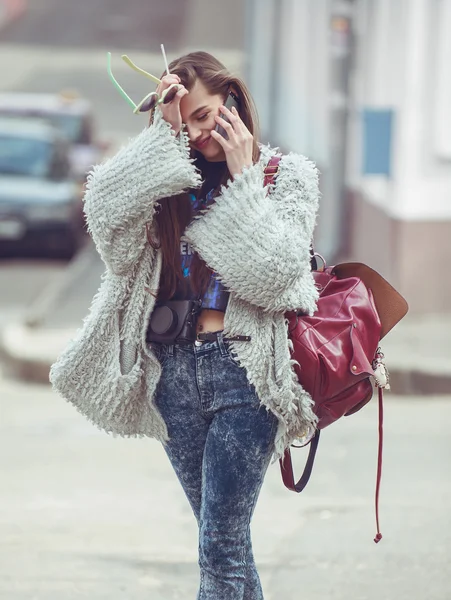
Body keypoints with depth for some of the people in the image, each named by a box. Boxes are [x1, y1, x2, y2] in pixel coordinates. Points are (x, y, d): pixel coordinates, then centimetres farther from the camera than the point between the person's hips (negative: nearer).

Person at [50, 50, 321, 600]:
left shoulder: (288, 175, 3)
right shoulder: (171, 177, 12)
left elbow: (274, 274, -11)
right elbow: (104, 208, -8)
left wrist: (243, 180, -10)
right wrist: (164, 134, -9)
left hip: (243, 372, -4)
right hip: (172, 368, 4)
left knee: (220, 546, -10)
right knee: (223, 538, 11)